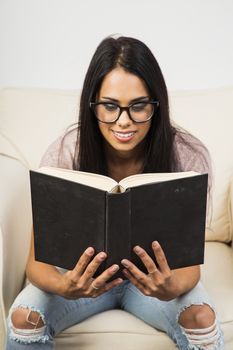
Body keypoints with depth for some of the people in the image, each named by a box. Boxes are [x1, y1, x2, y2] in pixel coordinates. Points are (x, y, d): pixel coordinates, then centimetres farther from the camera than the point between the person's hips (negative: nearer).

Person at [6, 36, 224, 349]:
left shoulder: (188, 156, -23)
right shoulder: (63, 155, -23)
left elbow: (189, 260, -18)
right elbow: (37, 261, -20)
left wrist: (172, 288, -43)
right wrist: (64, 287, -43)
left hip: (155, 274, 0)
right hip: (84, 273, 1)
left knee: (202, 318, -28)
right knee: (23, 318, -24)